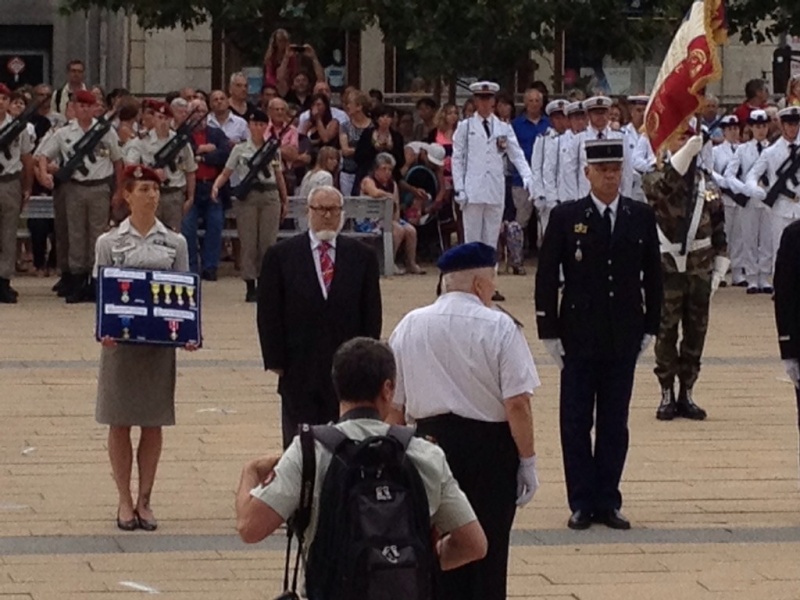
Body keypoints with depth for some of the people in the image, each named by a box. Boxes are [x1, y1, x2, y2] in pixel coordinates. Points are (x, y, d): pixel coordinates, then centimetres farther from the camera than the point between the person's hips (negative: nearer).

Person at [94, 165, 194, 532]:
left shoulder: (174, 243, 4)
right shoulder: (109, 243, 0)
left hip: (160, 341, 1)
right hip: (120, 340, -1)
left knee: (153, 423, 5)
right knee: (119, 422, 3)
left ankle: (144, 500, 14)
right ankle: (125, 501, 12)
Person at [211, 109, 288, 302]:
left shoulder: (273, 149, 10)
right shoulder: (240, 149, 4)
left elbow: (279, 176, 16)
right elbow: (226, 173, 1)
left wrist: (285, 200, 16)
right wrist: (216, 186, -18)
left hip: (270, 196, 2)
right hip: (247, 197, -1)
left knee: (268, 242, -2)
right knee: (249, 242, -2)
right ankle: (250, 287, 2)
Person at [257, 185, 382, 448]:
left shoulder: (362, 256, 6)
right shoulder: (280, 255, 2)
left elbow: (372, 314, 7)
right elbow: (269, 314, 1)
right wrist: (276, 361, -4)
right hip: (299, 371, -1)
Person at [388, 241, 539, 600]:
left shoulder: (410, 326, 3)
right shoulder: (498, 328, -10)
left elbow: (394, 406, 7)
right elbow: (517, 404, -14)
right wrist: (528, 462, -5)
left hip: (431, 441, 3)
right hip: (490, 448, -3)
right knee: (487, 552, 6)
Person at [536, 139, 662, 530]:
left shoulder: (641, 217, 4)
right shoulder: (566, 217, -3)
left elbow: (652, 275, 9)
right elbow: (546, 277, -2)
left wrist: (650, 327, 5)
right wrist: (550, 332, -6)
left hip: (624, 337, 2)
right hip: (579, 338, -2)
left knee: (615, 424, 7)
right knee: (576, 423, 3)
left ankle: (608, 501, 14)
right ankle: (582, 503, 10)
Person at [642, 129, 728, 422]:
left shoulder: (706, 183, 9)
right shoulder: (656, 178, -3)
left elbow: (718, 227, 11)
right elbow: (663, 186, -29)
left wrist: (719, 269, 6)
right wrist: (687, 153, -41)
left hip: (700, 268, 4)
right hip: (668, 266, -3)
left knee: (696, 332, 6)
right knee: (666, 331, 1)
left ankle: (686, 395, 15)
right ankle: (667, 395, 9)